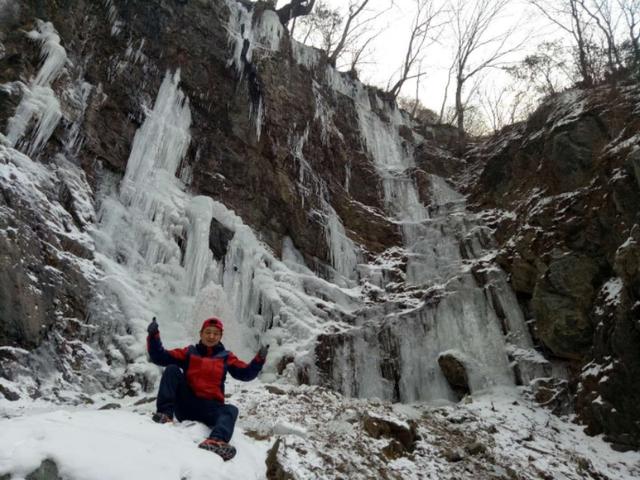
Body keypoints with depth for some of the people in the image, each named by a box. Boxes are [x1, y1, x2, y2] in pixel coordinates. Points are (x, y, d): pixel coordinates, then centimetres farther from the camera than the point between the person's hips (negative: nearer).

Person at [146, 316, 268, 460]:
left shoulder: (226, 357, 13)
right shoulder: (189, 352, 13)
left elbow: (246, 374, 2)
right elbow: (160, 357, 4)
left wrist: (259, 360, -16)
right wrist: (154, 336, -11)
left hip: (210, 407, -1)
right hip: (185, 404, 1)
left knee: (231, 410, -32)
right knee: (172, 370, -14)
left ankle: (216, 441, -63)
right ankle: (165, 413, -29)